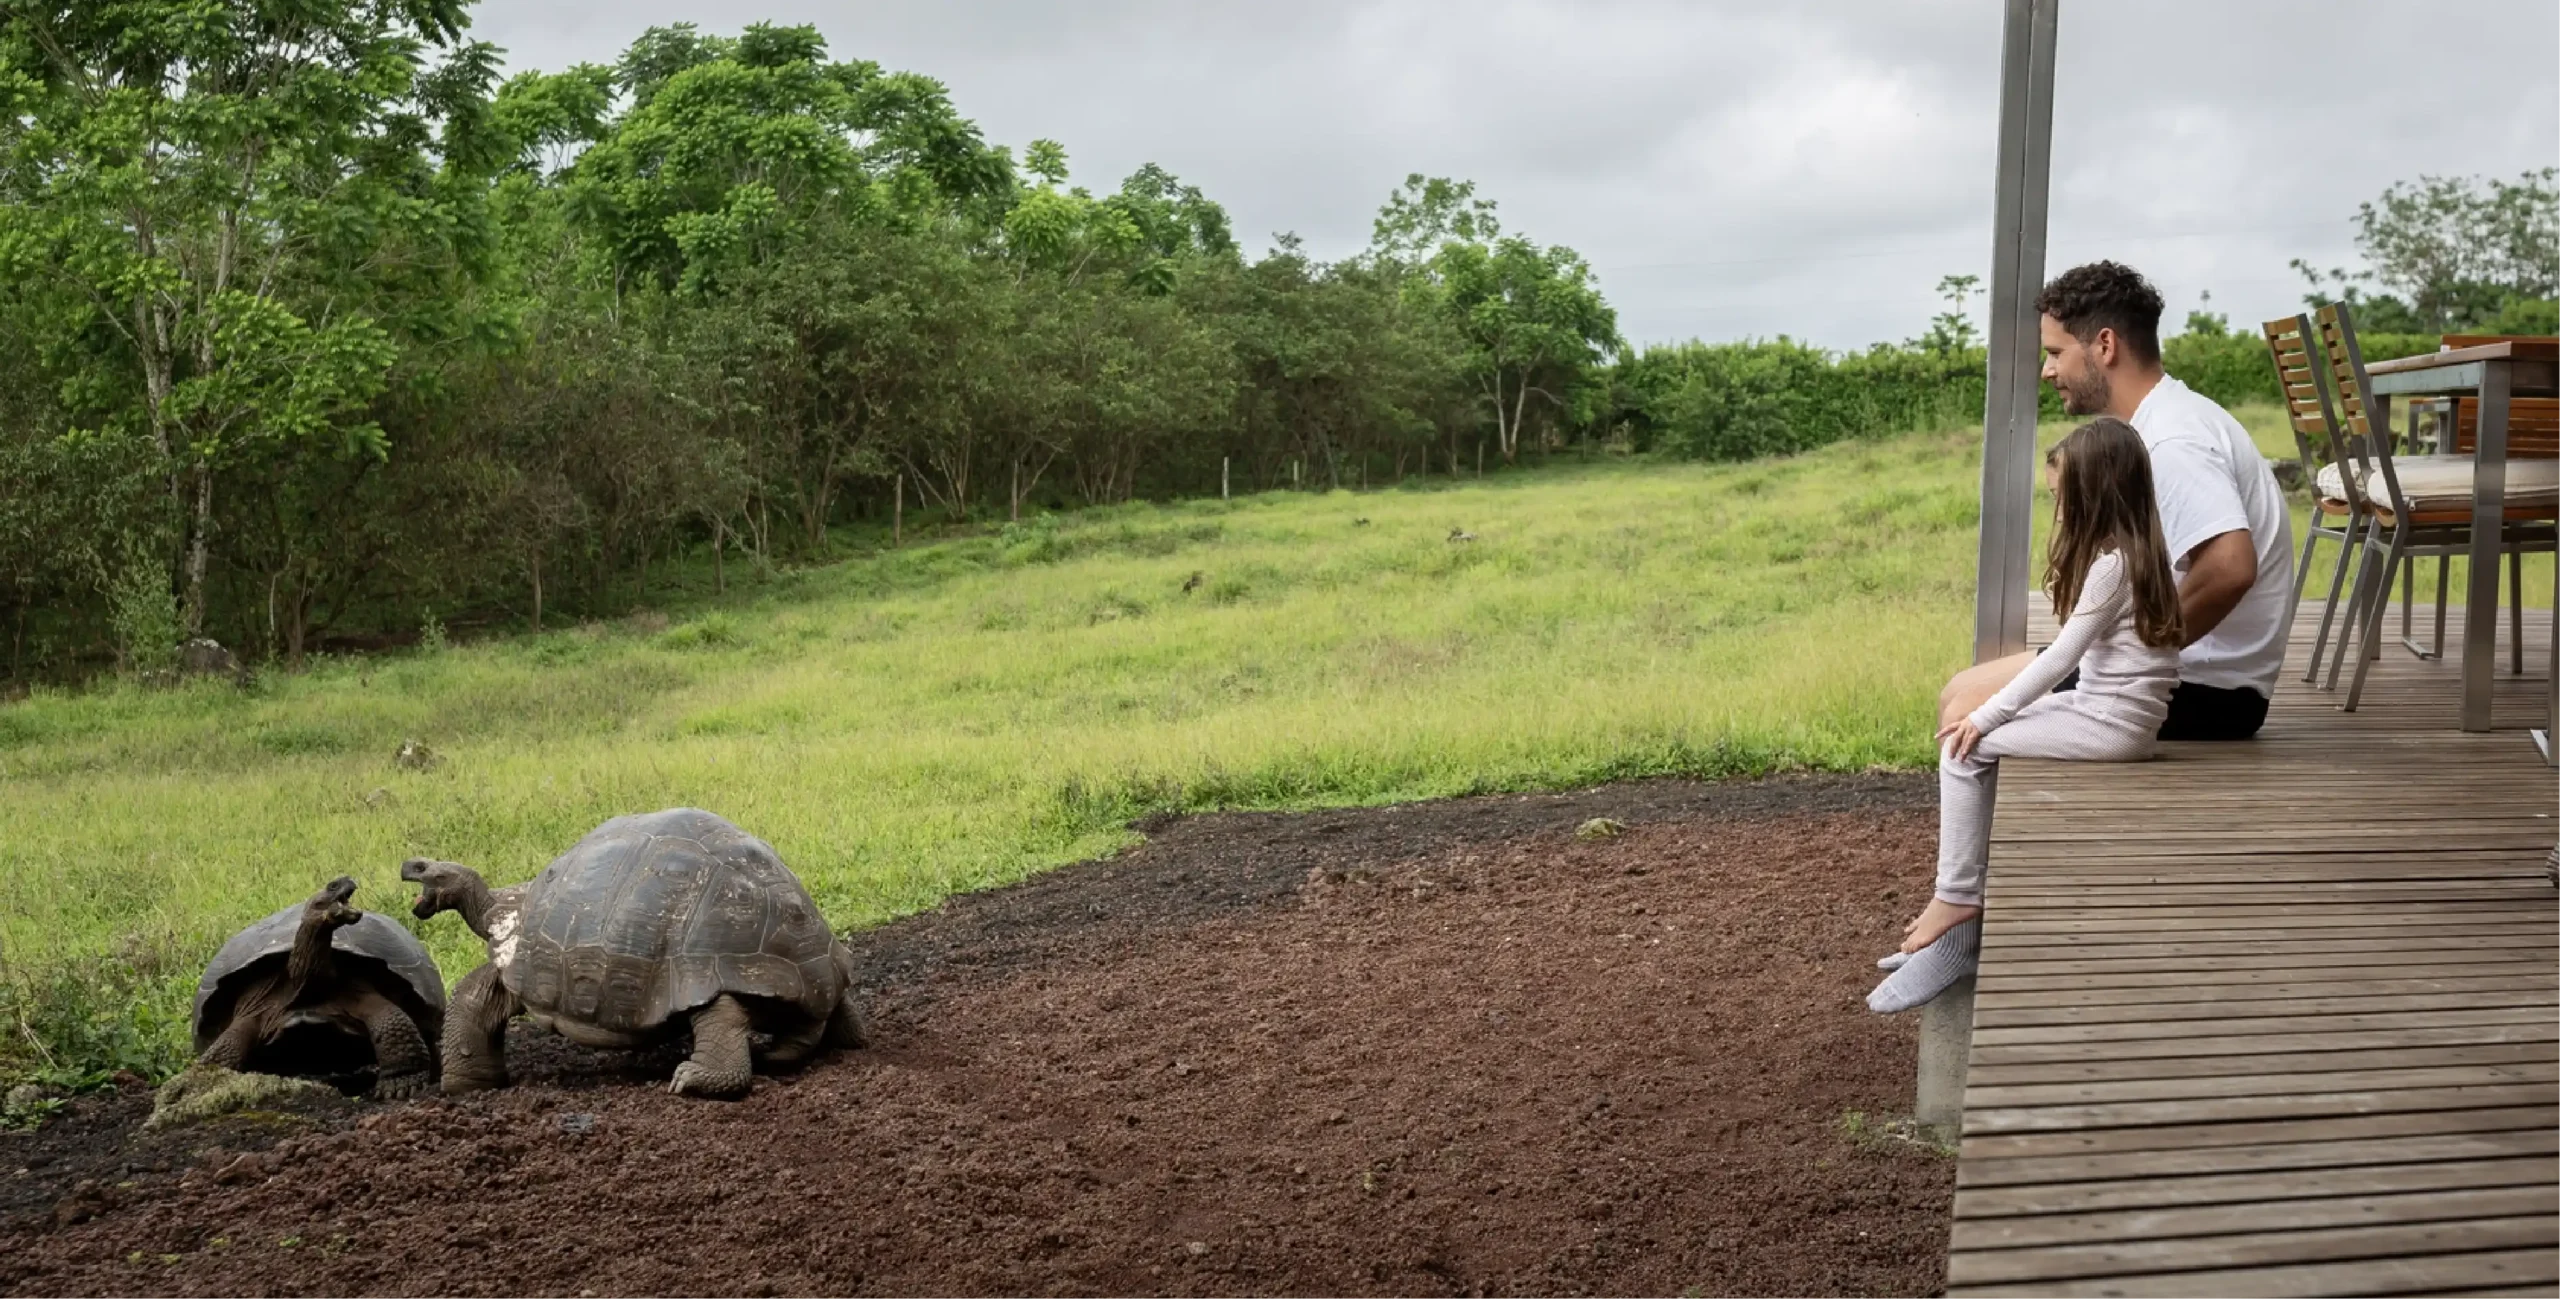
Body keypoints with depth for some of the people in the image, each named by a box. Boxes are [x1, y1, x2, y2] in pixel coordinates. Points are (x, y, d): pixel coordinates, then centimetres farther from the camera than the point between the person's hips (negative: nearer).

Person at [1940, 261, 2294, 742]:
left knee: (1969, 717, -13)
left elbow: (2230, 567, -36)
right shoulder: (2161, 420, 12)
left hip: (2202, 691, -11)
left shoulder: (2172, 439, -22)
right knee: (1961, 694, 16)